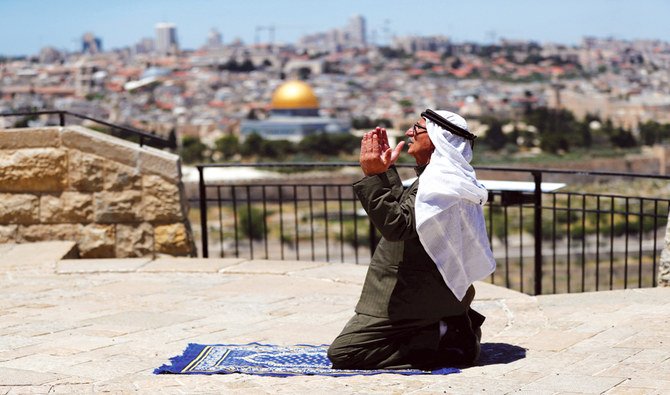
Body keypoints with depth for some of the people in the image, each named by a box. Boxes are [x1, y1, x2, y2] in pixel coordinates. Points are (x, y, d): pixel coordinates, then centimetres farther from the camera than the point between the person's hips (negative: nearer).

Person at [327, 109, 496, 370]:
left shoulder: (439, 182, -21)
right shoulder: (447, 177, 11)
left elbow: (396, 225, -30)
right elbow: (405, 208, 24)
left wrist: (373, 176, -30)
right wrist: (386, 170, 19)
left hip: (418, 297, -11)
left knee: (341, 353, -12)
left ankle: (439, 340, -11)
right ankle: (449, 331, 11)